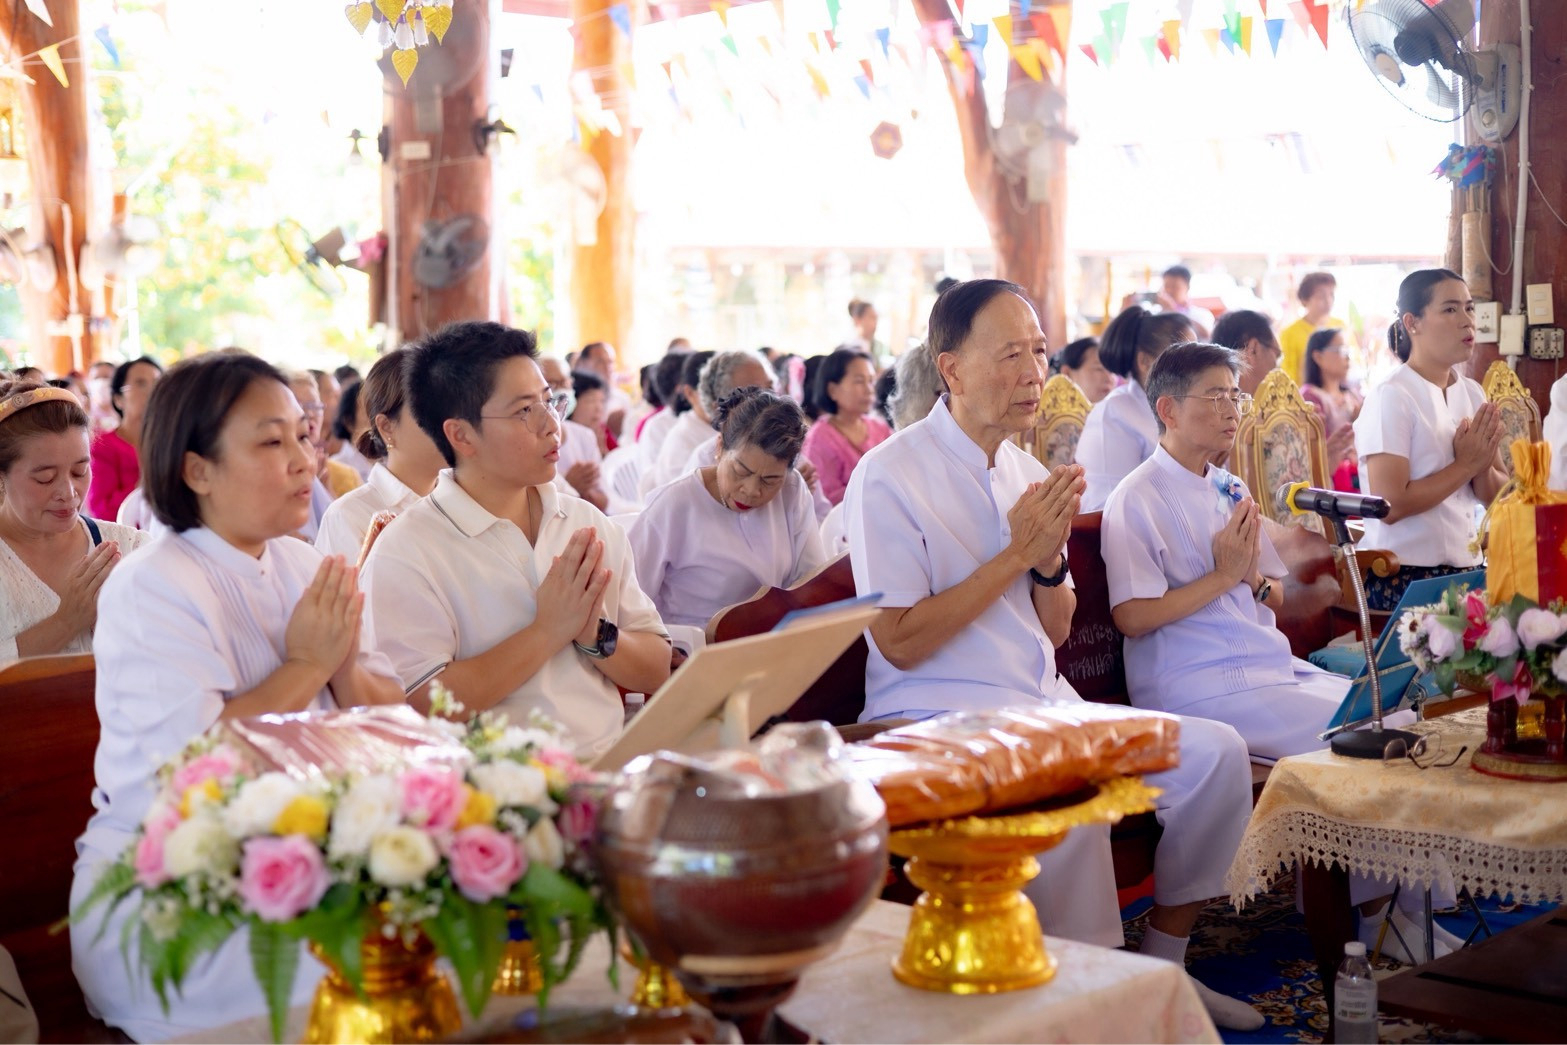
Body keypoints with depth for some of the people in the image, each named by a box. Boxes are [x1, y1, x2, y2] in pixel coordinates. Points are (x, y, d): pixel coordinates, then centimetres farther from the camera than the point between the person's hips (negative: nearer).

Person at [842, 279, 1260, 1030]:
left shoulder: (1026, 472, 13)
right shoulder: (888, 478, -9)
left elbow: (1055, 635, 15)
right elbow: (898, 644, -14)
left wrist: (1050, 558, -7)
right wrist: (1017, 553, -13)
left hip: (1045, 706, 8)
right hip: (936, 716, -8)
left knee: (1217, 752, -5)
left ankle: (1163, 966, 11)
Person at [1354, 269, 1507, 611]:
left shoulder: (1473, 394, 8)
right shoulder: (1391, 398, -14)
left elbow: (1496, 495, 11)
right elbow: (1390, 505, -21)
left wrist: (1483, 466, -10)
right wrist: (1464, 465, -15)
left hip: (1465, 568, 7)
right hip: (1404, 579, -7)